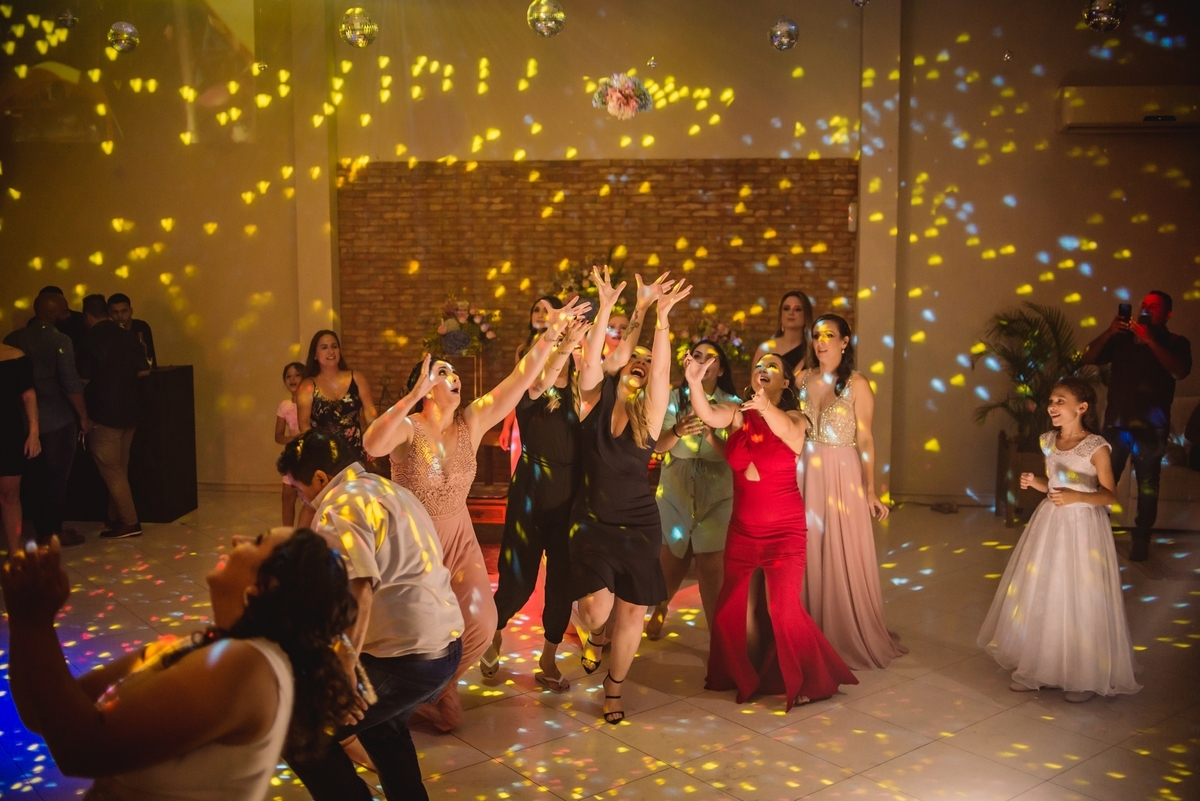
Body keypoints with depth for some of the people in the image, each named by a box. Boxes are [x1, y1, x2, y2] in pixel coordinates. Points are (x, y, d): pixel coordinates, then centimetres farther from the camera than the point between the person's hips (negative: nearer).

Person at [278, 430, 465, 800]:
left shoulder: (340, 507, -11)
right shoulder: (390, 490, 17)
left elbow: (357, 596, -23)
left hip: (407, 658, -10)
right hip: (447, 644, 10)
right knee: (380, 724, 33)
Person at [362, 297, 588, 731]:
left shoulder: (470, 423, -5)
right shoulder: (406, 426, -18)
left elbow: (519, 380, -14)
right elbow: (372, 446, -42)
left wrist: (551, 334, -23)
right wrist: (412, 397, -49)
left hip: (457, 537, 4)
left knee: (480, 622, -5)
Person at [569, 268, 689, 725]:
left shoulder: (650, 413, -4)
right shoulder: (595, 400, -2)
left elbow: (663, 370, -19)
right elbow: (590, 361, -20)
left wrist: (662, 316, -31)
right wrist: (606, 309, -31)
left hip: (638, 526, 1)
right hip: (592, 522, -1)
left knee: (631, 615, 5)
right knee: (597, 609, -15)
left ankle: (613, 688, 29)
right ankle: (592, 636, 23)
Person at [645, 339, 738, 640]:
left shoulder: (731, 404, -4)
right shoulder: (674, 398, -1)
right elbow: (658, 445, -10)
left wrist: (711, 436, -29)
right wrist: (677, 431, -31)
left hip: (717, 497, -1)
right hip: (675, 493, 1)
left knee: (711, 570, -8)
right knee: (673, 564, 12)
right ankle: (659, 609, 43)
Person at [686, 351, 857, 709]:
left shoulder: (794, 417, -6)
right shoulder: (738, 414, 0)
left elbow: (792, 436, -30)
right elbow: (708, 414, -19)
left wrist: (766, 407, -50)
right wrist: (695, 382, -39)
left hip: (784, 531, -4)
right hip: (742, 530, 4)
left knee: (783, 608, -5)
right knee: (735, 607, 10)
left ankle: (810, 682, 14)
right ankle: (745, 676, 31)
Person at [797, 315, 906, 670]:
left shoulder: (857, 383, -6)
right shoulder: (803, 379, 6)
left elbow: (865, 440, -7)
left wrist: (870, 490, -11)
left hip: (842, 475, -4)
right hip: (806, 474, 4)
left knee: (844, 557, 1)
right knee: (808, 554, 8)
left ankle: (850, 637, 17)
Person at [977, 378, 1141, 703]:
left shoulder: (1096, 447, -13)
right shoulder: (1049, 441, 5)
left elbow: (1109, 495, -13)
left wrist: (1076, 497, -28)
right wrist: (1035, 483, -3)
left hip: (1082, 526, -6)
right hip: (1050, 523, 6)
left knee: (1079, 600, 0)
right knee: (1039, 596, 10)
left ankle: (1085, 677, 15)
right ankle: (1037, 667, 22)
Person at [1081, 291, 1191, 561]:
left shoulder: (1175, 343, 8)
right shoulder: (1122, 338, 13)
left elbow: (1180, 372, -11)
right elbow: (1088, 358, 4)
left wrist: (1150, 341, -17)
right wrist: (1109, 332, -10)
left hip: (1151, 426, -1)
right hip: (1117, 421, 1)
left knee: (1147, 485, -1)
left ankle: (1141, 541, 5)